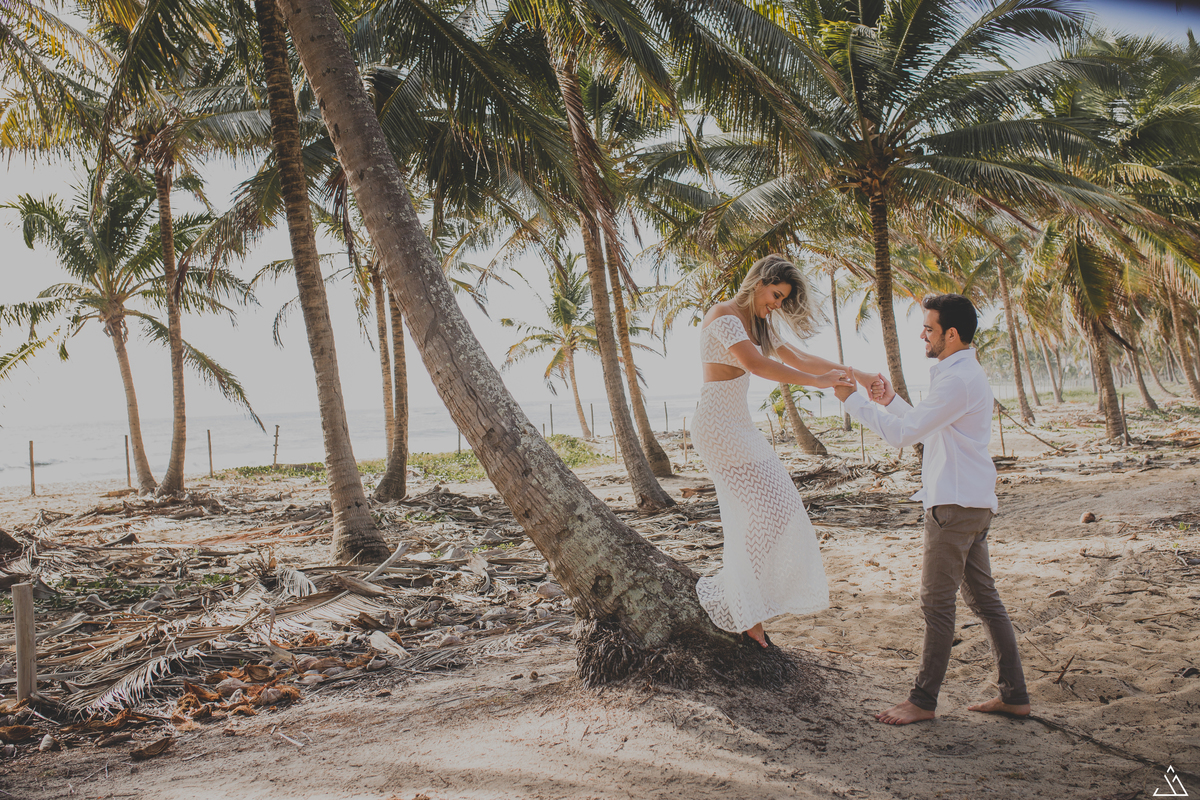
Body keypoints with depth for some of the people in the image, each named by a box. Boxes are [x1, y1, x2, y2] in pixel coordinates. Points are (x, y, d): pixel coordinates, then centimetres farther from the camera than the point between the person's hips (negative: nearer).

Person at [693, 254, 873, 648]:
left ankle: (747, 614, 14)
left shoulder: (758, 325, 16)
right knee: (770, 509, -10)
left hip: (738, 427, 10)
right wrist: (817, 381, -27)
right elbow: (755, 364, -28)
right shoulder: (724, 315, -13)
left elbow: (798, 358, 15)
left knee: (753, 518, 7)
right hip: (718, 427, -10)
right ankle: (722, 593, -1)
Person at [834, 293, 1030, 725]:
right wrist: (892, 401, 16)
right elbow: (928, 429, 24)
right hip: (972, 502, 11)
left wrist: (853, 401, -12)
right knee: (983, 597, 14)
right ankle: (1014, 694, 20)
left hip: (955, 504, -11)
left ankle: (923, 700, 6)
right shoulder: (966, 374, 17)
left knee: (937, 603, -3)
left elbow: (904, 434, -19)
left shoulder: (958, 380, -17)